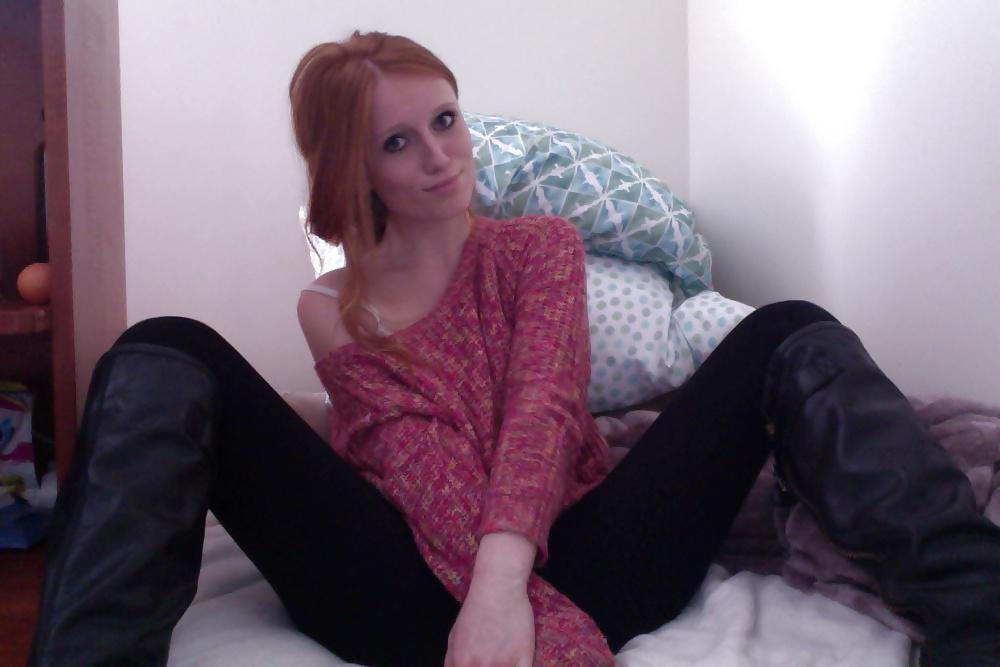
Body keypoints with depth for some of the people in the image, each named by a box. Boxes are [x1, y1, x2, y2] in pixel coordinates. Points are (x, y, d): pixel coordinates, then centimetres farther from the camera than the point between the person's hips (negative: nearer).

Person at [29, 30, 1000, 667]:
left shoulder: (541, 244, 17)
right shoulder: (329, 308, 12)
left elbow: (543, 407, -4)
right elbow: (423, 465, -6)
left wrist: (506, 575, -26)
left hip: (568, 555, 2)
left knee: (787, 339, -13)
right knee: (167, 361, -17)